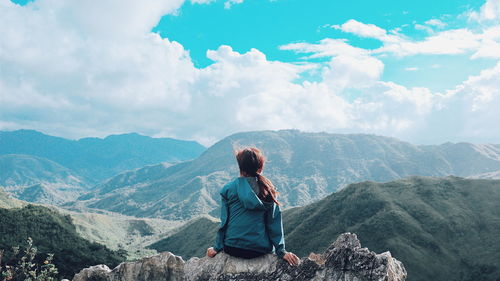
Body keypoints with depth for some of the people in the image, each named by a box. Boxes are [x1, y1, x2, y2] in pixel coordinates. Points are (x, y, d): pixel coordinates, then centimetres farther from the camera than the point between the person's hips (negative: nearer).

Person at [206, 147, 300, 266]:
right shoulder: (268, 189, 1)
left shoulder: (229, 189, -4)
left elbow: (224, 222, -2)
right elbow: (275, 223, 0)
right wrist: (281, 251, 2)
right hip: (261, 249, 1)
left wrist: (217, 248, 7)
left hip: (233, 248, -1)